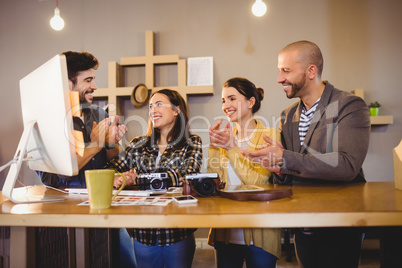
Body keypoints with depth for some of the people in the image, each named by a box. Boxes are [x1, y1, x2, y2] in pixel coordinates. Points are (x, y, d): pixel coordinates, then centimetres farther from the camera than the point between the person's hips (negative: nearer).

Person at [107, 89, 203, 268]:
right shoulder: (139, 144, 8)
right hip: (143, 233, 3)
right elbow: (113, 168, 3)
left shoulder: (191, 143, -2)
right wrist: (115, 179, -22)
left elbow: (187, 176, -18)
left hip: (177, 233, -2)